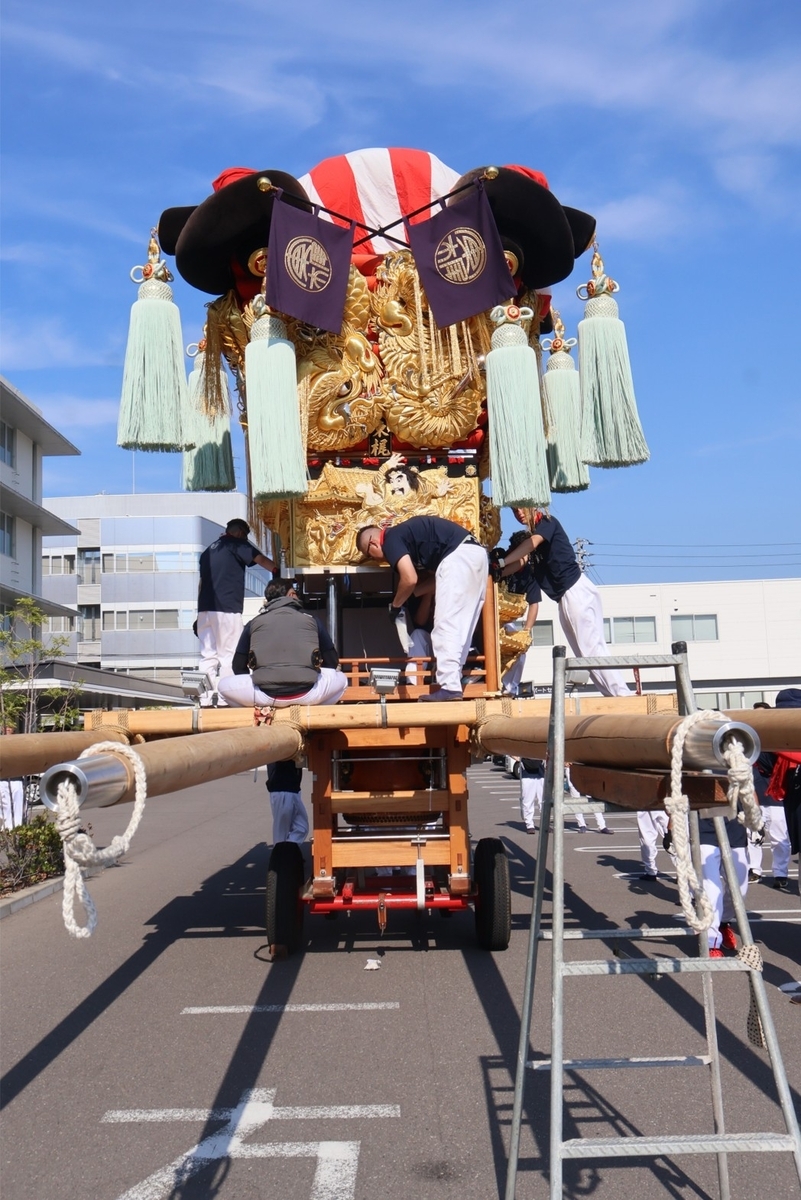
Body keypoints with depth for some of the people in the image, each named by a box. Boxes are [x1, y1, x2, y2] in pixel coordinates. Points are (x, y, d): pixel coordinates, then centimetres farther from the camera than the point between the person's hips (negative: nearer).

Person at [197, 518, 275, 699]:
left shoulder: (209, 550, 23)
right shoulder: (237, 544, 4)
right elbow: (261, 560, -6)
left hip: (205, 609, 7)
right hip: (226, 609, -7)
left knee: (208, 655, 5)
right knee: (229, 657, -4)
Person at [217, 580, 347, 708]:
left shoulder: (254, 623, 20)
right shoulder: (311, 620, 21)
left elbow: (239, 666, 23)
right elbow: (332, 661, 27)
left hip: (266, 695, 0)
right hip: (307, 694, 0)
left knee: (224, 685, 26)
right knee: (341, 679, 29)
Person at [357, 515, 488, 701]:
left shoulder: (391, 539, 0)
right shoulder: (404, 534, 27)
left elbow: (410, 579, -11)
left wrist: (395, 605, 5)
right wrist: (413, 593, 28)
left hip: (458, 556, -10)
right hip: (476, 554, 10)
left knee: (446, 625, -8)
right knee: (460, 628, 11)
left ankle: (449, 688, -12)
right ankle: (453, 683, 14)